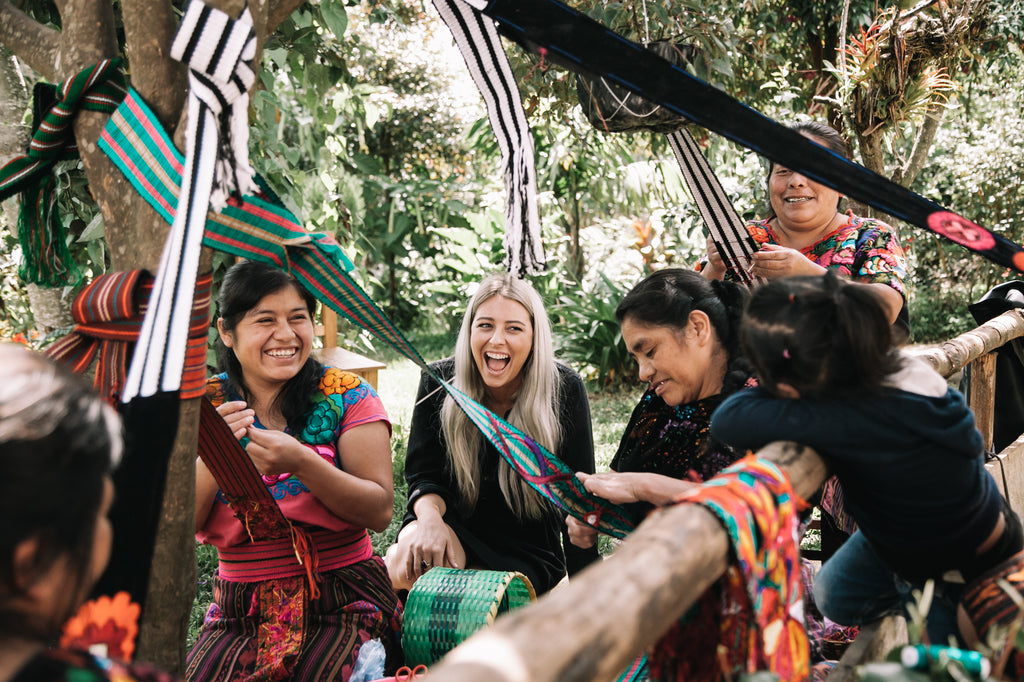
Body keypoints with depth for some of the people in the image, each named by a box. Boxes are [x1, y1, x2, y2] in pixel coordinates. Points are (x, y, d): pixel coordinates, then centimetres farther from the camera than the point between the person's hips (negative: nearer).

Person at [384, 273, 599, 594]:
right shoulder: (438, 381, -9)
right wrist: (430, 518, -29)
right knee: (414, 562, -33)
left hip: (527, 553, 0)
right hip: (456, 529, 1)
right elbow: (424, 474, -5)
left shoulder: (565, 390, -13)